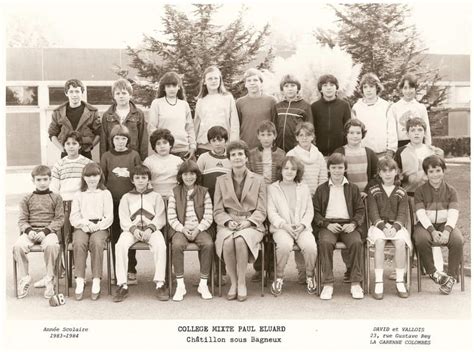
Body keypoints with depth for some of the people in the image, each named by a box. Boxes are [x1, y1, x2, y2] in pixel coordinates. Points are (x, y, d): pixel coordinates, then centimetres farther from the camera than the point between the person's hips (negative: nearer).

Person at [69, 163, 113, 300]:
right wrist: (86, 223, -11)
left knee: (97, 243, -34)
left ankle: (96, 281, -30)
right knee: (79, 243, -32)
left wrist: (97, 226, -12)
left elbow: (109, 217, 5)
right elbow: (74, 217, 9)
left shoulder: (105, 193, 15)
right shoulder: (79, 195, 19)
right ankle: (79, 281, -28)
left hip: (100, 227, -1)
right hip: (81, 227, 1)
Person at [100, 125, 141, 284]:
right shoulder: (106, 156, 7)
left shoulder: (134, 155, 5)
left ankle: (131, 271, 9)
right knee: (115, 237, 4)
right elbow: (102, 179, 8)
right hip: (113, 201, 1)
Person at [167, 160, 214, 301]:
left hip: (200, 229, 0)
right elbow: (171, 217, 1)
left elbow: (208, 217, 2)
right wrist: (183, 229, -13)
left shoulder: (204, 192, 8)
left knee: (208, 244, -30)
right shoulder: (175, 192, 8)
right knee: (177, 245, -32)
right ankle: (180, 285, -20)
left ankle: (203, 284, -16)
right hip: (180, 229, 0)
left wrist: (198, 229, -13)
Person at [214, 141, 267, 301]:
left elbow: (261, 211, 5)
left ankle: (242, 283, -19)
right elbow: (218, 211, 8)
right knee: (227, 241, -34)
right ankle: (233, 282, -15)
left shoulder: (258, 180, 10)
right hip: (228, 224, 1)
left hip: (251, 225, -1)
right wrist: (228, 222, -11)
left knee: (241, 240, -35)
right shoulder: (221, 181, 14)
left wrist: (248, 221, -13)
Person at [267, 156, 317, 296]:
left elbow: (309, 211, 13)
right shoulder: (272, 188, 13)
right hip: (281, 227, -2)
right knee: (285, 245, -35)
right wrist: (284, 225, -13)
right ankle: (279, 277, -13)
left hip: (302, 227, 2)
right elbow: (271, 212, 3)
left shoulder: (304, 188, 20)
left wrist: (302, 224, -7)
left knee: (310, 246, -30)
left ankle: (310, 277, -5)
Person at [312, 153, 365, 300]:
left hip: (348, 225, 1)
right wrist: (327, 224, -10)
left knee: (356, 242, -31)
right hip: (328, 224, 0)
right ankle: (328, 284, -26)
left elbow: (360, 210, 12)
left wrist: (353, 224, -8)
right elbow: (316, 212, 7)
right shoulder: (321, 189, 15)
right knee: (325, 243, -33)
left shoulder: (353, 188, 17)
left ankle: (356, 283, -21)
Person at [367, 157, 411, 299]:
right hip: (378, 225, -1)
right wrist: (383, 226, -18)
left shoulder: (401, 193, 11)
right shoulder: (373, 191, 8)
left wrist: (395, 227, -17)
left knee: (400, 242, -31)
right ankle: (378, 282, -30)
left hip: (396, 225, 1)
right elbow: (373, 213, -1)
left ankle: (400, 282, -21)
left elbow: (403, 214, 2)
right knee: (379, 241, -34)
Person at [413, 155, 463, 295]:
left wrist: (447, 230, -24)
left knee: (457, 240, -30)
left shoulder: (450, 190, 7)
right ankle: (433, 273, -17)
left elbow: (453, 213, -5)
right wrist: (432, 231, -23)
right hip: (426, 225, -1)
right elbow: (421, 214, -7)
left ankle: (451, 277, -15)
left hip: (445, 224, 1)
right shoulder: (420, 191, 4)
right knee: (421, 240, -34)